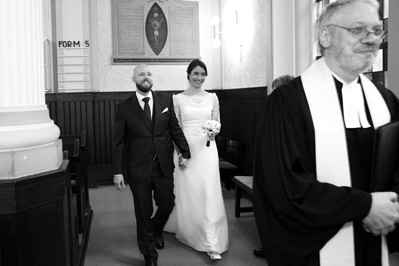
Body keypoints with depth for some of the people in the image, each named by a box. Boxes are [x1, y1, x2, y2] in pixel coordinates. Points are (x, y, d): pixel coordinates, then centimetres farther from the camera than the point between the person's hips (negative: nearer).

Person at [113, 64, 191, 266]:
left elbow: (175, 129, 7)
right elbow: (119, 142, -3)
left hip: (164, 166, 2)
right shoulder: (124, 107, -3)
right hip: (139, 168, -2)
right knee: (143, 212, 8)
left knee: (167, 204, 12)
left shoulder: (166, 101, 2)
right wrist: (117, 171, -6)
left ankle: (156, 230, 48)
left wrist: (185, 152, 1)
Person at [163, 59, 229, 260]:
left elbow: (217, 124, 11)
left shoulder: (212, 98, 6)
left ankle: (212, 244, 3)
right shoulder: (178, 99, 1)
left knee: (209, 194, -3)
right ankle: (189, 233, 32)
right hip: (185, 149, -1)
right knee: (187, 194, 8)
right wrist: (180, 153, -8)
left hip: (207, 150, 1)